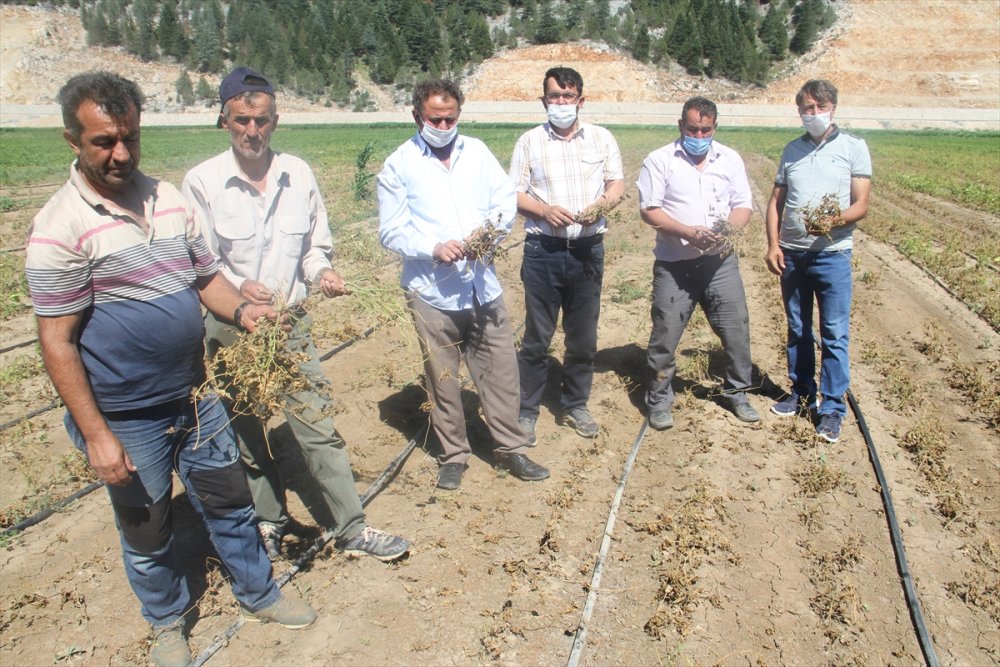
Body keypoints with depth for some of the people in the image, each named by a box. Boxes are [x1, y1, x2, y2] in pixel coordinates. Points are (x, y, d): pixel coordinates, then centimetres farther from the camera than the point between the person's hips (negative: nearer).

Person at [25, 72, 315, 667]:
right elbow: (57, 341, -14)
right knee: (147, 532, 15)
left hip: (194, 398, 5)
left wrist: (241, 309, -13)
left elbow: (207, 276, 9)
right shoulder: (61, 227, -16)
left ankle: (259, 594, 41)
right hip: (128, 419, -5)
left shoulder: (169, 199, 1)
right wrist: (95, 433, -15)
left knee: (229, 500, 18)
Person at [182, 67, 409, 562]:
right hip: (230, 328, -1)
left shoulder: (298, 174, 1)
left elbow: (316, 244, 9)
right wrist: (238, 287, -27)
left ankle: (352, 529, 13)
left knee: (318, 425, 2)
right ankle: (268, 523, 35)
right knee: (245, 434, 14)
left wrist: (322, 271, -13)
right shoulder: (202, 181, -7)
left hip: (291, 323, 1)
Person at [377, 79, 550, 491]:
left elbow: (506, 198, 6)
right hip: (432, 292, -3)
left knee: (501, 370, 7)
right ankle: (453, 455, 25)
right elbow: (391, 231, -5)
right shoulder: (399, 165, -1)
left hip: (483, 286, 3)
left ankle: (510, 448, 24)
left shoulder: (476, 151, 10)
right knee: (443, 378, 8)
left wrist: (490, 229, -14)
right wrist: (435, 248, -21)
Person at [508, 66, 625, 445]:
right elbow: (514, 195, 1)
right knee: (536, 337, 3)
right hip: (543, 250, -2)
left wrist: (601, 205, -14)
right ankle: (526, 411, 16)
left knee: (583, 336, 11)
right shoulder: (529, 141, 4)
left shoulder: (602, 139, 8)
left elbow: (617, 184, 8)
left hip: (588, 249, 2)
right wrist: (545, 210, -17)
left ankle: (575, 406, 27)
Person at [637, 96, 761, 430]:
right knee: (665, 334, 2)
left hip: (720, 261, 3)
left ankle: (736, 392, 29)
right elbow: (648, 209, -8)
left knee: (737, 329, 8)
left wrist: (729, 230, -13)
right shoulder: (660, 160, -2)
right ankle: (659, 400, 19)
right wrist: (688, 232, -20)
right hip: (674, 265, -3)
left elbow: (743, 205, 10)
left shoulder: (730, 159, 9)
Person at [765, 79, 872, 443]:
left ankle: (833, 408, 7)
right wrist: (773, 244, -1)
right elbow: (776, 202, 11)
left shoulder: (853, 147, 1)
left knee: (834, 334, -1)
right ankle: (802, 392, 28)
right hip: (791, 254, 4)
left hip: (832, 254, -4)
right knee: (797, 330, 13)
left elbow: (861, 206, -5)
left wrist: (835, 220, -25)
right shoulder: (792, 150, 12)